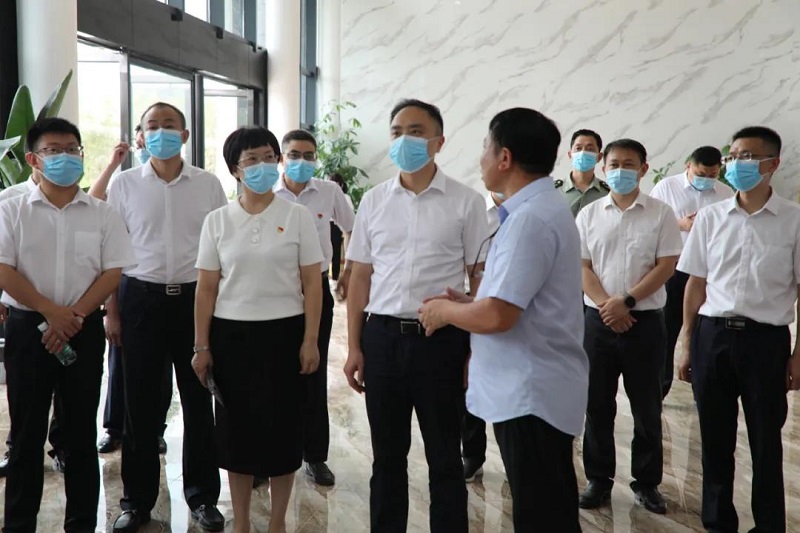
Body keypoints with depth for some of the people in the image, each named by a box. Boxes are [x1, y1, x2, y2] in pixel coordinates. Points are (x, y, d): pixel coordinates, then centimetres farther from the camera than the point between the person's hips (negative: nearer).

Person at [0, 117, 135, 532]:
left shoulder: (102, 214, 4)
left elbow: (113, 272, -2)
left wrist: (74, 316, -11)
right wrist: (51, 311, -14)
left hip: (84, 329, 1)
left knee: (81, 431, 8)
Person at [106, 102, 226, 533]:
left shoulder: (208, 185, 3)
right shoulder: (123, 184, 3)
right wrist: (111, 312, 1)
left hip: (196, 297, 0)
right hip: (141, 298, 0)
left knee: (198, 401, 7)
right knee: (140, 402, 7)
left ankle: (202, 496, 22)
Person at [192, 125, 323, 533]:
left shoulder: (297, 216, 0)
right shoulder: (217, 221, 4)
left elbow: (312, 283, -1)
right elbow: (206, 288, 5)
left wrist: (310, 341, -7)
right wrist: (201, 346, 1)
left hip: (284, 332, -1)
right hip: (231, 334, 2)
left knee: (282, 427, 5)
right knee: (236, 427, 8)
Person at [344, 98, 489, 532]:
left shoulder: (466, 202, -2)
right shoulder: (373, 201, 7)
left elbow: (480, 279, -1)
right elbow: (360, 277, 9)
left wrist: (476, 351, -5)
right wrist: (354, 347, 5)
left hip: (442, 339, -2)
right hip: (383, 337, 3)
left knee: (444, 458, 10)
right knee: (387, 456, 15)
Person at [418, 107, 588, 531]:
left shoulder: (530, 218, -22)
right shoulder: (541, 208, 11)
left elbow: (497, 316, -27)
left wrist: (445, 310, -9)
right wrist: (465, 302, 7)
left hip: (531, 393, -10)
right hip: (535, 387, 10)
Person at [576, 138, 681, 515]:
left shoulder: (660, 213, 0)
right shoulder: (589, 215, 5)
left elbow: (665, 266, -6)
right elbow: (582, 267, 1)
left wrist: (627, 301, -14)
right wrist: (607, 306, -12)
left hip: (645, 320, -1)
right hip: (598, 320, 2)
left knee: (646, 408, 8)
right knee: (598, 405, 8)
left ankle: (646, 482, 22)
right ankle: (599, 479, 21)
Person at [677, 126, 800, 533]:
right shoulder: (710, 217, 5)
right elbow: (696, 284, 8)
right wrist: (687, 344, 7)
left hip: (766, 338, -2)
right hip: (712, 334, 2)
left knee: (766, 442, 10)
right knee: (715, 439, 12)